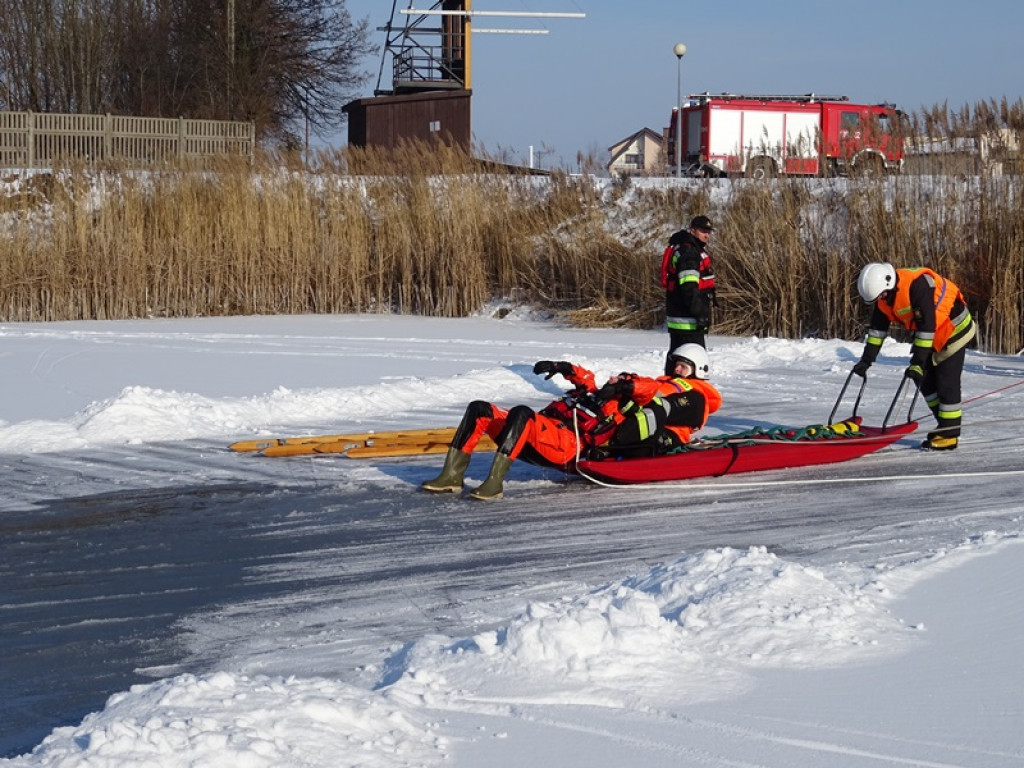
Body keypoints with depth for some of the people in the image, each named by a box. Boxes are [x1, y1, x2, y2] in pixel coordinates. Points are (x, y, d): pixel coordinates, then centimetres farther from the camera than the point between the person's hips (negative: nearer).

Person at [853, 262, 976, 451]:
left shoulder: (918, 285, -35)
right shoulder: (884, 296, -8)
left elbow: (926, 327, -35)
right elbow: (877, 328, 1)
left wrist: (918, 362, -35)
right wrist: (866, 359, -3)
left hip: (954, 330, -9)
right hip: (931, 335, 9)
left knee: (947, 383, -9)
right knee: (926, 381, 6)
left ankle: (949, 434, -3)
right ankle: (946, 426, 15)